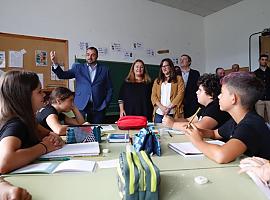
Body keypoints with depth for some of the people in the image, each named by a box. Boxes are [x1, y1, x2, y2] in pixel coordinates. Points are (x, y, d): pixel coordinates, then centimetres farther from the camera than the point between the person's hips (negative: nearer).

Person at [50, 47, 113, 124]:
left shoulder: (104, 70, 8)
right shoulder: (78, 67, 10)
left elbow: (109, 90, 7)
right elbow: (63, 75, 1)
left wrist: (104, 105, -3)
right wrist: (55, 63, -16)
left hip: (98, 108, 0)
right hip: (81, 107, 0)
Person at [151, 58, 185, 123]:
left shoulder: (178, 79, 8)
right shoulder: (157, 80, 17)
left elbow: (180, 95, -3)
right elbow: (153, 96, 7)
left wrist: (169, 107, -12)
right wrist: (161, 107, -9)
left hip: (172, 113, -3)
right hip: (158, 113, 3)